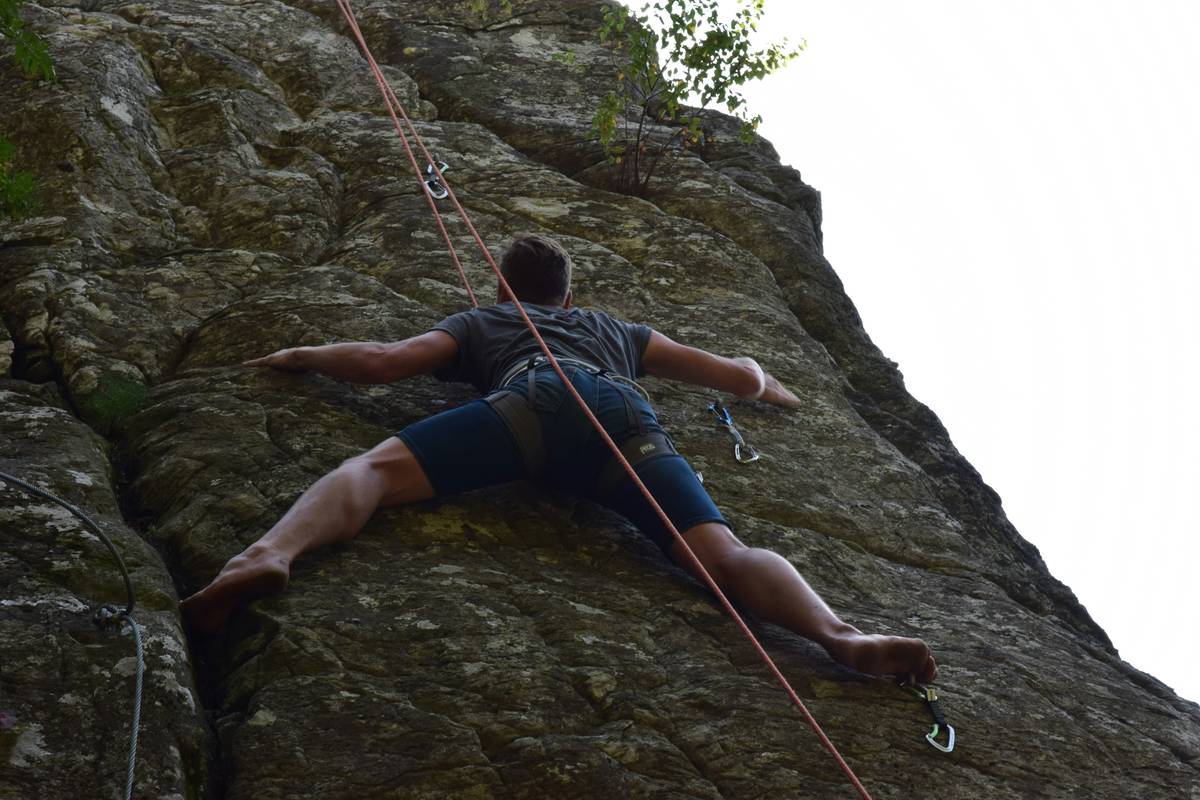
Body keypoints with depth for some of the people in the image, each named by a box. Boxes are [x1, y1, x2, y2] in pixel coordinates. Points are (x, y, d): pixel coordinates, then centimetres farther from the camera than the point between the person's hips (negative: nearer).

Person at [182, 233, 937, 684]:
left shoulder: (482, 321, 40)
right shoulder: (617, 329, 46)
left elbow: (381, 361, 26)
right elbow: (738, 375, 44)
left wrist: (304, 355, 47)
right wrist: (770, 387, 69)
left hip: (537, 400, -2)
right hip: (625, 415, 2)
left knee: (373, 468, -11)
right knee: (726, 554, -15)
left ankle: (269, 553, -42)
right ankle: (840, 634, -43)